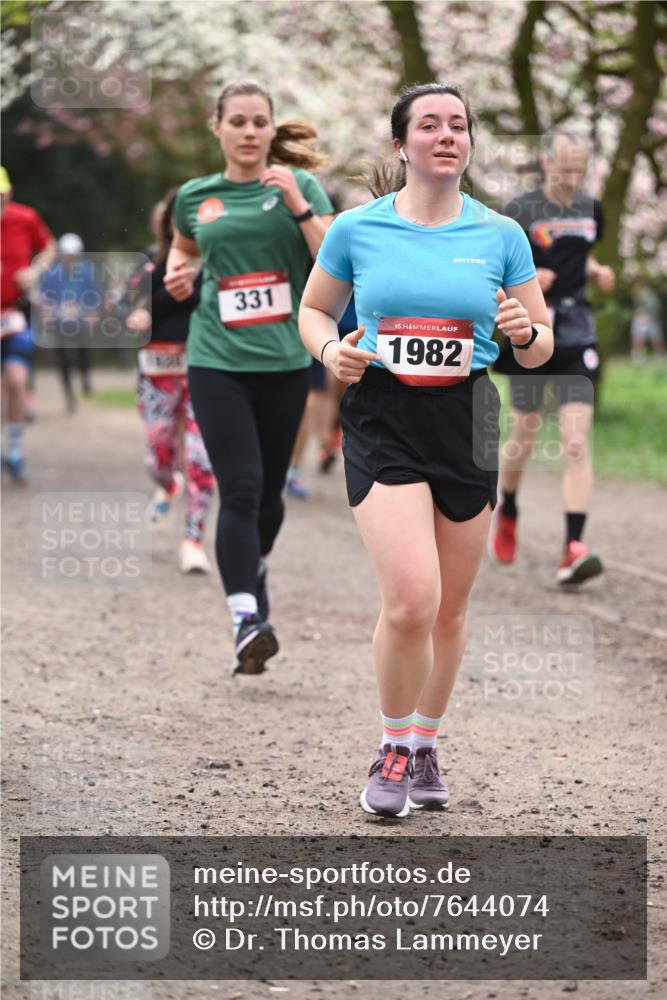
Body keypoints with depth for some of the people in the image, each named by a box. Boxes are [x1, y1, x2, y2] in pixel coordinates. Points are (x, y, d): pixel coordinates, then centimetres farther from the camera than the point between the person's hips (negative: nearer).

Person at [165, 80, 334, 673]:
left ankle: (255, 569, 43)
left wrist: (298, 204, -17)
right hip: (217, 361, -1)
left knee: (269, 490, 12)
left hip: (285, 361, 1)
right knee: (240, 489, -14)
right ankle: (247, 620, -19)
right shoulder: (195, 196, 6)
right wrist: (180, 271, 7)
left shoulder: (299, 185, 2)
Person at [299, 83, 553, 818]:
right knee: (411, 599, -17)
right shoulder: (356, 229, 1)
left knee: (449, 609, 9)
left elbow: (540, 348, 9)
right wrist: (330, 351, -7)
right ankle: (393, 749, 5)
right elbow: (313, 310, 15)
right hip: (381, 421, -2)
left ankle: (425, 748, 30)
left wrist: (527, 332, -14)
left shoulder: (501, 235, 4)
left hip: (465, 423, 3)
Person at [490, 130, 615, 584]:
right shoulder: (520, 212, -8)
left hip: (576, 334, 3)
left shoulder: (590, 210, 7)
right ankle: (508, 513, 41)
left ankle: (574, 549, -17)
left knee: (576, 441, -10)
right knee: (525, 436, 11)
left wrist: (598, 272, 5)